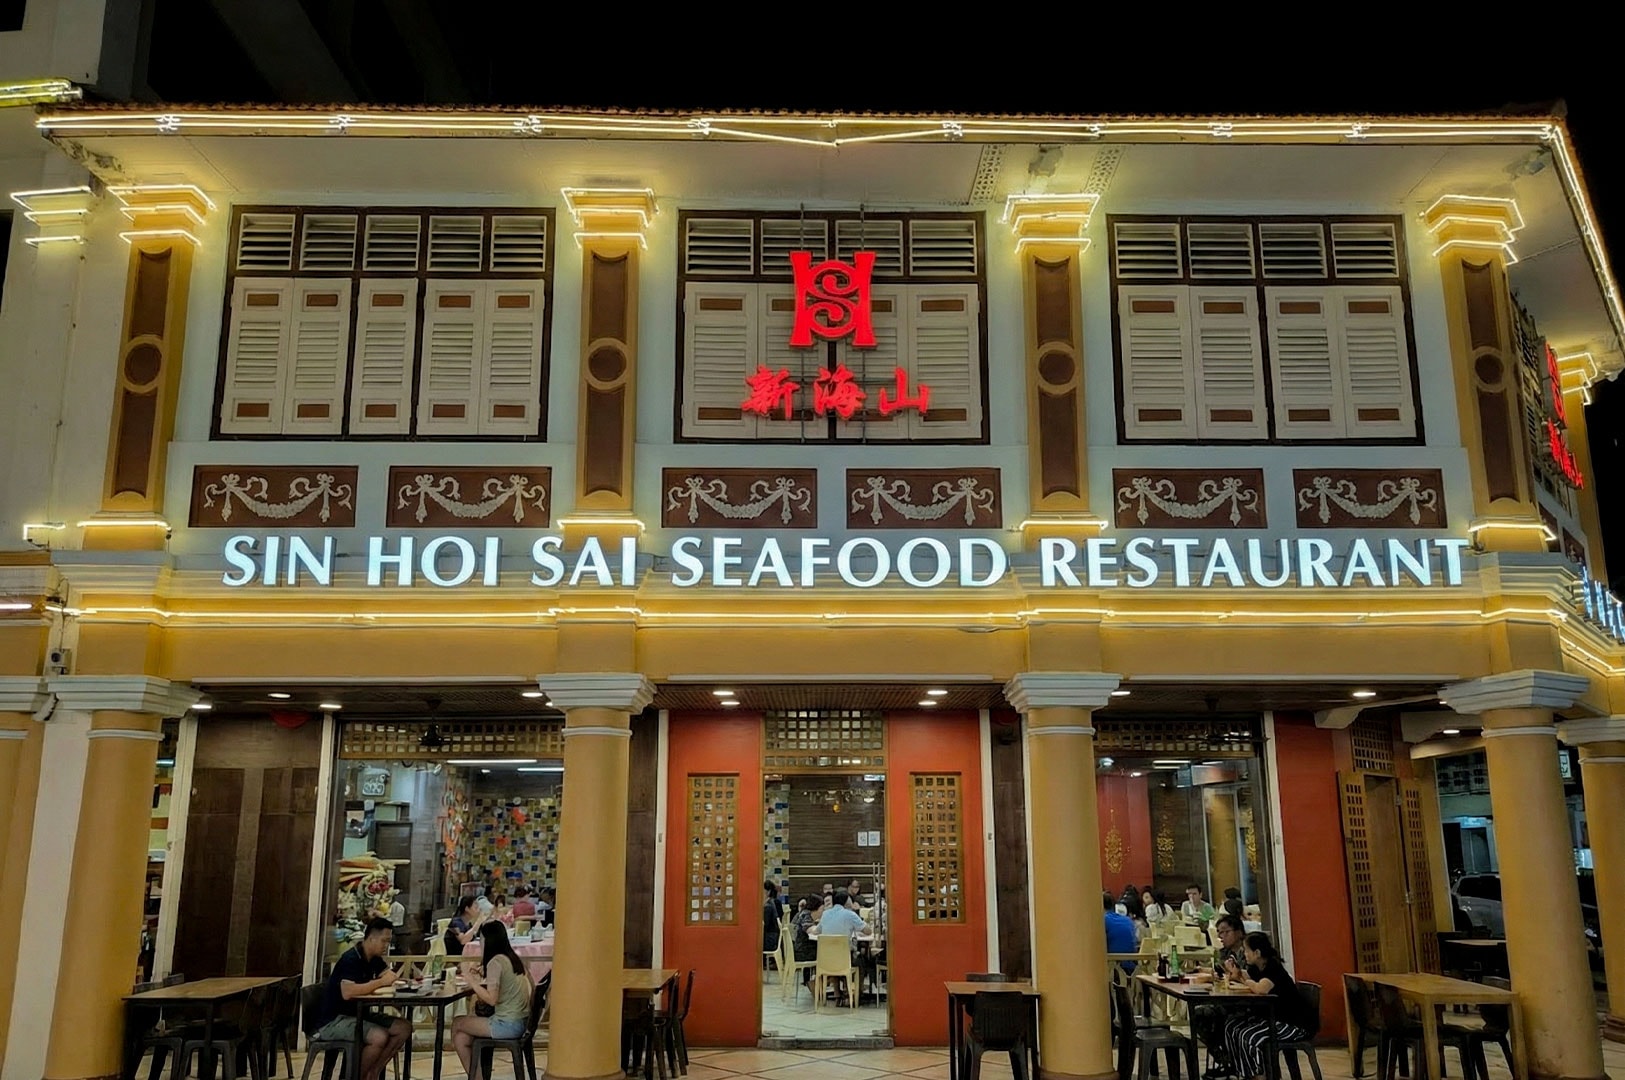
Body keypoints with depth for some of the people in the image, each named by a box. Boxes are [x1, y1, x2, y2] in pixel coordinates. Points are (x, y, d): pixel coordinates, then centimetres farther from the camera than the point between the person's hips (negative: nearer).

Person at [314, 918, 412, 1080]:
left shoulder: (374, 959, 6)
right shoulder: (350, 959, -22)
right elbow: (347, 992, -36)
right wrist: (380, 982, -28)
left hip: (358, 1014, 9)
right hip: (334, 1020, -9)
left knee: (404, 1028, -7)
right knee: (379, 1036, -31)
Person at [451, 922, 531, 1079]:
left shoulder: (495, 962, -14)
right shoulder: (512, 958, 12)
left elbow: (491, 999, -18)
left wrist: (471, 980, -9)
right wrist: (483, 976, 13)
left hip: (508, 1024, -8)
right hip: (520, 1021, 8)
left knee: (457, 1023, 7)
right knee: (461, 1038, 8)